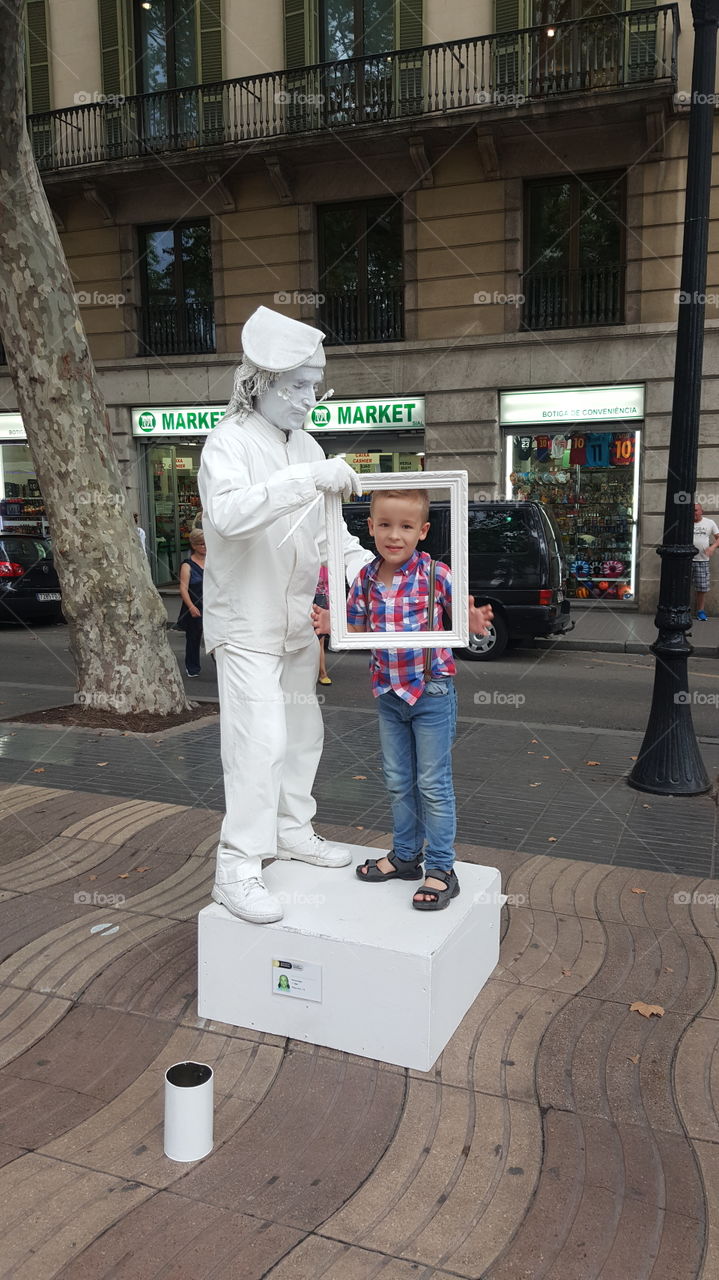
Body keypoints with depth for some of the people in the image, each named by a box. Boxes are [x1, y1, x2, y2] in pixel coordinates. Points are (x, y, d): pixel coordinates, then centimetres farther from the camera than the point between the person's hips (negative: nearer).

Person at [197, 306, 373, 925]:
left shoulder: (305, 445, 9)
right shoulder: (229, 442, -14)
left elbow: (326, 528, 18)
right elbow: (227, 513, -34)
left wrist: (367, 569, 4)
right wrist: (309, 478, -40)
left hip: (297, 619, 8)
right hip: (246, 623, -8)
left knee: (303, 733, 16)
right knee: (260, 740, -11)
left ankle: (293, 831, 33)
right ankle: (237, 868, 0)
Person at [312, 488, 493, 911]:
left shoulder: (436, 575, -14)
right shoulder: (366, 580, 0)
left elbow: (461, 618, -8)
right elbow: (359, 632, 9)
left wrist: (474, 622, -31)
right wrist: (331, 624, -11)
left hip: (431, 690, -5)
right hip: (388, 693, 5)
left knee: (433, 784, 2)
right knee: (398, 782, 17)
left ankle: (441, 868, 15)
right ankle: (405, 855, 33)